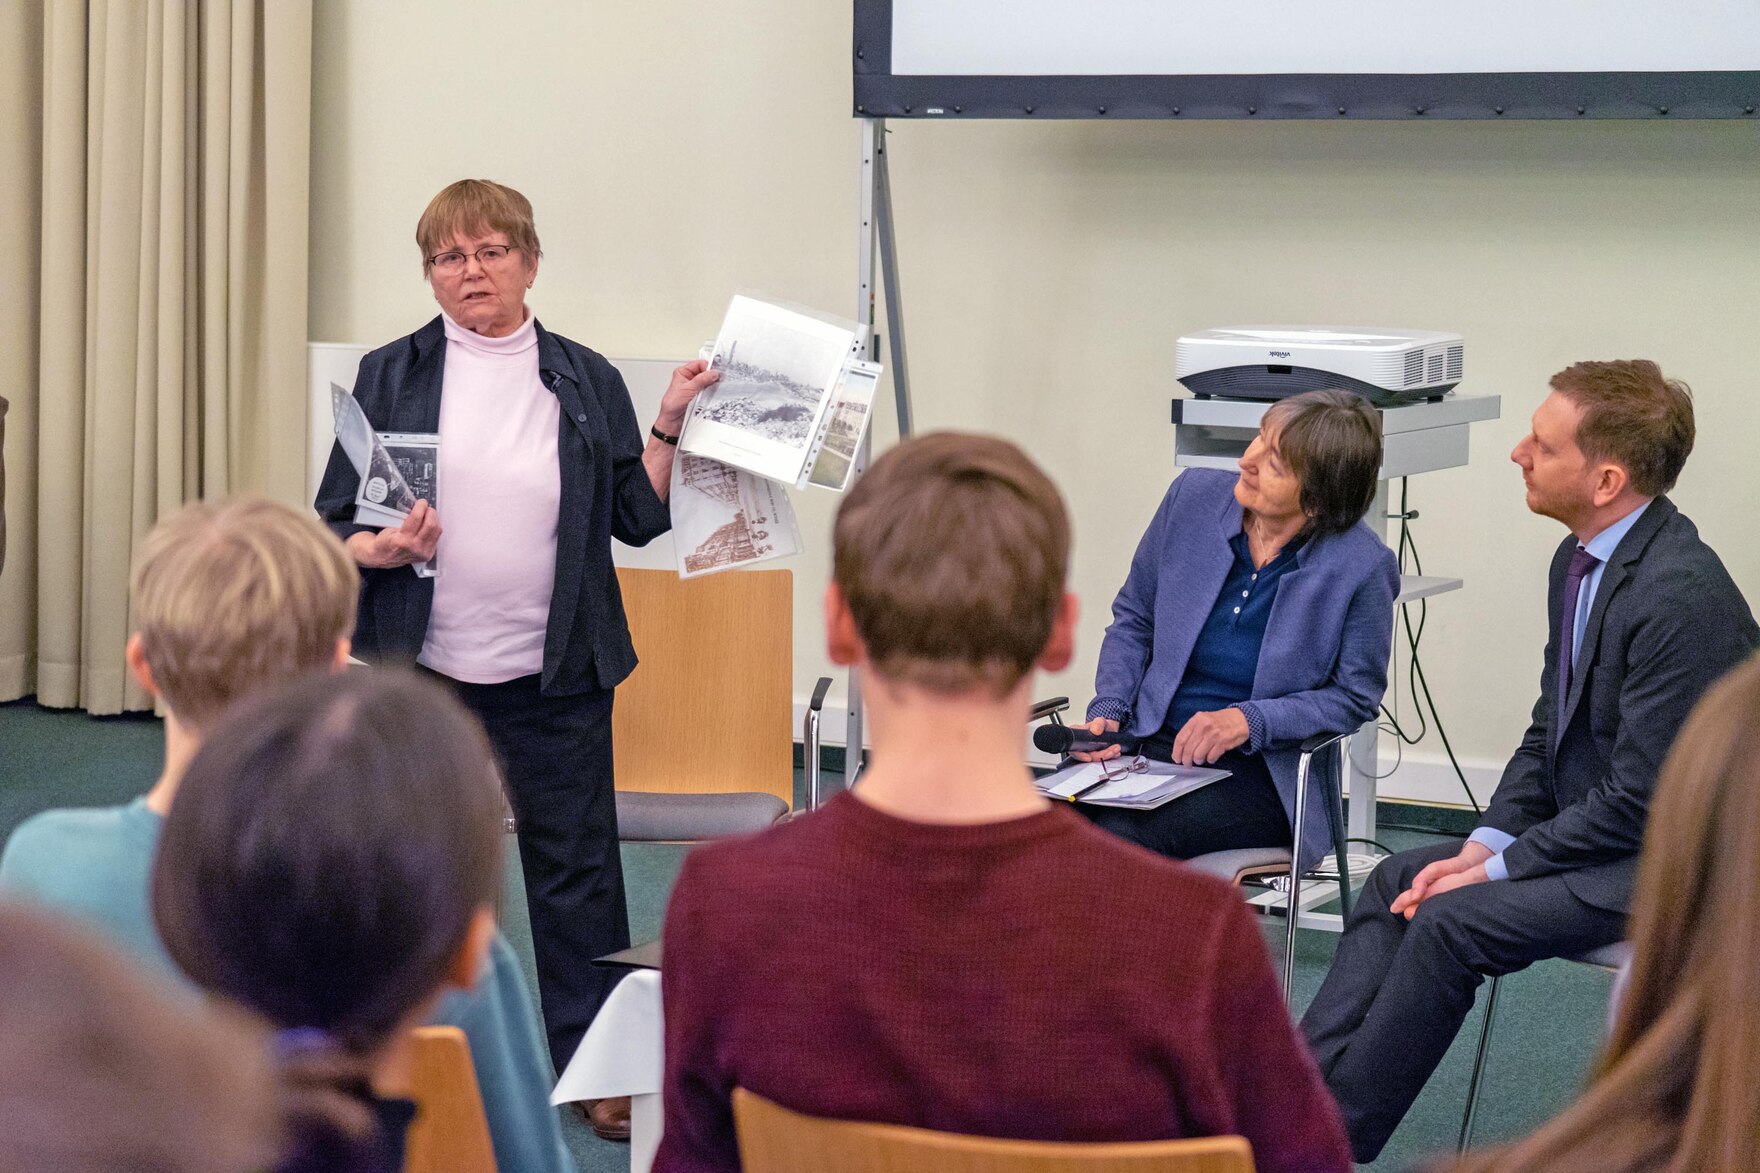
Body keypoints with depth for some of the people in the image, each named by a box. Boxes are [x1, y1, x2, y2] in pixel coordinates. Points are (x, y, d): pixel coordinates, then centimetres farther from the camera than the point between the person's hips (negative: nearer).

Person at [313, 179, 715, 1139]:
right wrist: (382, 549, -18)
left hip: (556, 679, 0)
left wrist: (671, 426, -7)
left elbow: (638, 518, 5)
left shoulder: (587, 383, 6)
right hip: (421, 668, 0)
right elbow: (334, 526, 2)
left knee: (576, 871, 4)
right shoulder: (391, 377, 3)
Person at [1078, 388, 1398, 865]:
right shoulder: (1195, 496, 0)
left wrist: (1249, 721, -15)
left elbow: (1353, 696, -1)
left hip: (1257, 775, -4)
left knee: (1119, 834, -32)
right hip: (1147, 748, 4)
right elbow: (1134, 617, 14)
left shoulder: (1361, 566, -11)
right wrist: (1107, 712, -1)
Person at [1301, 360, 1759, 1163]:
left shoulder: (1683, 596, -26)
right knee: (1397, 880, 0)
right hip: (1589, 825, 10)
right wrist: (1483, 845, -2)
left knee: (1449, 923, -21)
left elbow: (1639, 803, -24)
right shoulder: (1579, 559, 5)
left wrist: (1497, 867, -17)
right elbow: (1548, 731, 12)